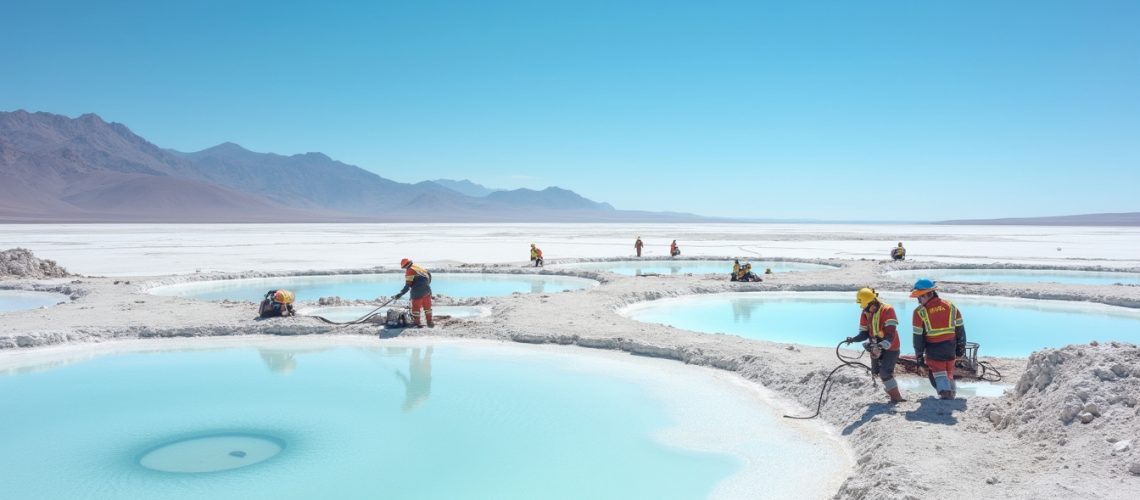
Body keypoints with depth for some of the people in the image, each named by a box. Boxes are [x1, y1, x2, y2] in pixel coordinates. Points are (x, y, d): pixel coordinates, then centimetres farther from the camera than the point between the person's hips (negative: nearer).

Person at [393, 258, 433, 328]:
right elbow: (429, 275, 20)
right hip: (427, 290, 7)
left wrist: (400, 294, -15)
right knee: (427, 307, 17)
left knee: (416, 307, 7)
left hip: (418, 292, -7)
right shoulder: (419, 268, 14)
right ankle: (430, 322, 24)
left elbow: (408, 285, -16)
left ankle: (417, 323, 12)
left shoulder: (409, 271, -9)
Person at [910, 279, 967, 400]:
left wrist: (919, 356, -1)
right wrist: (961, 346, 16)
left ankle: (945, 394, -10)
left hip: (933, 350, -4)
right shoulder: (950, 306, 2)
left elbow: (918, 336, -8)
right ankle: (951, 394, 31)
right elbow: (960, 328, 7)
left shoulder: (919, 312, -12)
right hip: (950, 347, 4)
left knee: (938, 373, 5)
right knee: (949, 373, 20)